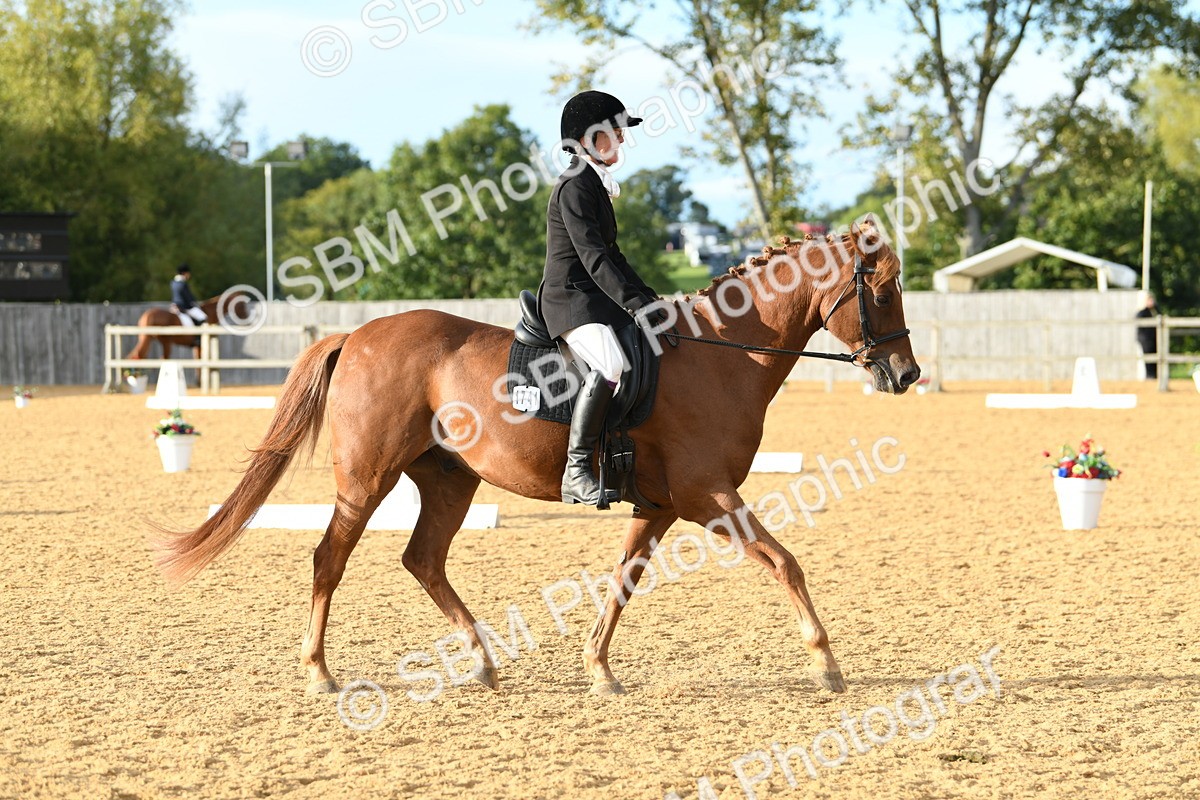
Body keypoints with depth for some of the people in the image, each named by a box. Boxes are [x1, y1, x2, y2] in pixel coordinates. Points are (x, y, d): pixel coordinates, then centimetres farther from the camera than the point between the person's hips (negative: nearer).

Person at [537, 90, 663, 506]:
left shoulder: (596, 185, 19)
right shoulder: (574, 186, -12)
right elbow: (593, 257, -22)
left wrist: (648, 297, 19)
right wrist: (634, 303, -28)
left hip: (597, 299, 11)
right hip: (570, 298, -11)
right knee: (610, 364, -34)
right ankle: (576, 471, -35)